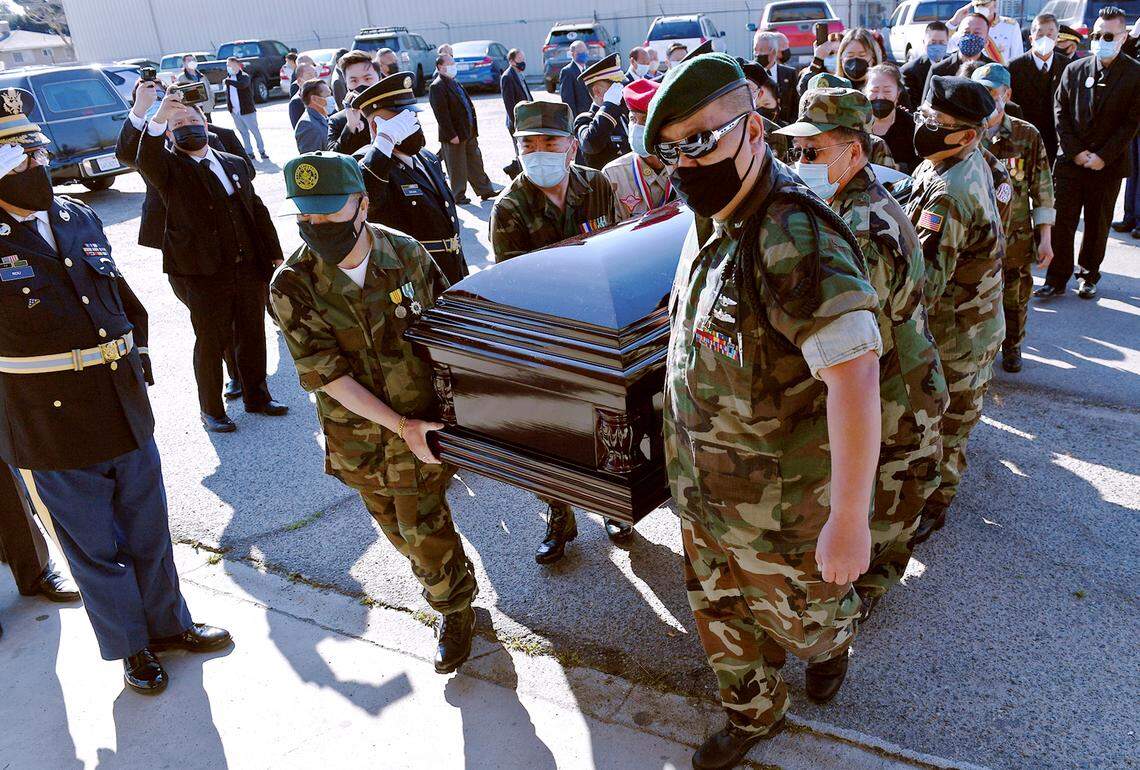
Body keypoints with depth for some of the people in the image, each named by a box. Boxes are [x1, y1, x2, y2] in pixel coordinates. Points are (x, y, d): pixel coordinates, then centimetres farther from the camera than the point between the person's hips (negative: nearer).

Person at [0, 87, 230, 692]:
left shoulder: (79, 219, 7)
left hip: (125, 410, 5)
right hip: (52, 433, -5)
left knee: (148, 530, 19)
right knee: (95, 548, 12)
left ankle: (168, 623, 39)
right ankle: (131, 647, 32)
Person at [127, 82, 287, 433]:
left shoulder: (234, 164, 13)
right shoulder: (168, 168, -2)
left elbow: (257, 210, 16)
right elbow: (145, 160, -26)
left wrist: (274, 254, 12)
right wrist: (156, 118, -41)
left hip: (250, 268, 5)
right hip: (203, 275, -4)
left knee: (252, 335, 15)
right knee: (211, 342, 5)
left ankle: (257, 396, 33)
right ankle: (211, 410, 21)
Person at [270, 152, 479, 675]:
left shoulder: (406, 253, -10)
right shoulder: (293, 288, -15)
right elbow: (325, 375, -17)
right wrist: (402, 426, -22)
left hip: (425, 418, -1)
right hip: (358, 432, 1)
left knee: (423, 528, 0)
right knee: (399, 529, 15)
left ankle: (455, 608, 27)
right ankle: (452, 597, 40)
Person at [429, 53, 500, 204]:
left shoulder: (454, 83, 17)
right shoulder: (436, 87, -13)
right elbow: (441, 113, -19)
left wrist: (473, 129, 15)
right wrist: (451, 135, -22)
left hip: (469, 133, 8)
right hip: (454, 136, -8)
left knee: (475, 163, 12)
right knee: (457, 168, 3)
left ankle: (485, 190, 19)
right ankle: (458, 196, 13)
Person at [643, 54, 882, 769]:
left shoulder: (795, 235, -28)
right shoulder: (711, 225, 2)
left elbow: (854, 375, -35)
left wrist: (849, 520, -34)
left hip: (781, 507, -7)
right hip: (704, 494, 8)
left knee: (798, 614, 21)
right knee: (721, 613, 24)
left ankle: (832, 642, 56)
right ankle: (754, 713, 50)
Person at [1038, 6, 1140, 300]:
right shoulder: (1074, 69, 4)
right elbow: (1061, 112, 3)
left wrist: (1103, 156, -12)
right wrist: (1075, 151, -6)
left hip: (1108, 164, -1)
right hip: (1070, 161, 1)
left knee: (1098, 224, 9)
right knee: (1061, 221, -2)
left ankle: (1088, 276, 23)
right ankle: (1057, 279, 5)